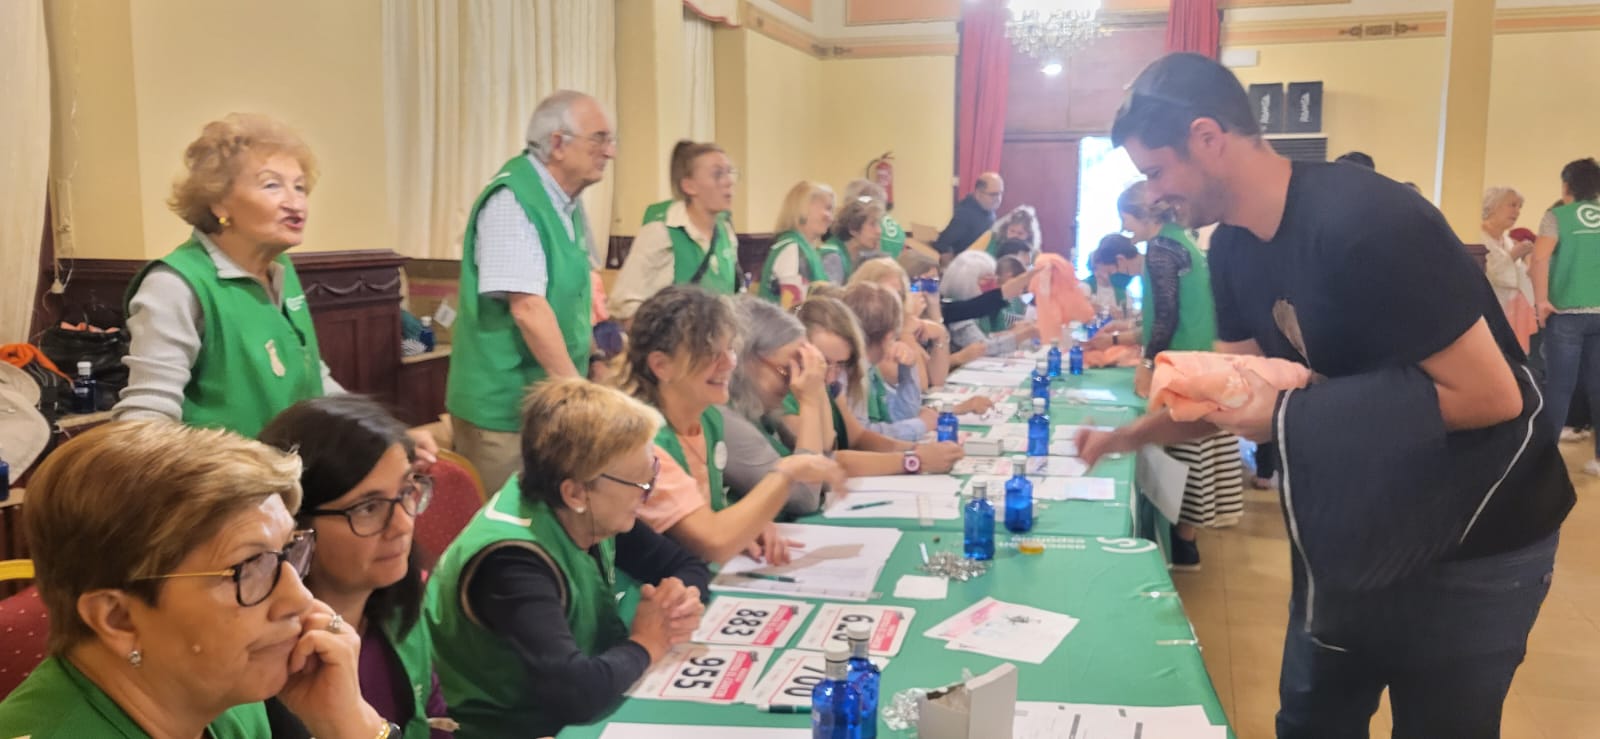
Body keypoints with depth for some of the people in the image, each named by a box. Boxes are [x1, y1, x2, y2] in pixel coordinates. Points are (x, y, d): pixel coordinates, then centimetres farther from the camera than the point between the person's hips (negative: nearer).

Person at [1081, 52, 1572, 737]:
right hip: (1356, 527, 8)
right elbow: (1233, 388, 7)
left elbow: (1490, 394, -28)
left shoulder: (1365, 223, -29)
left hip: (1473, 541, -7)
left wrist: (1291, 413, -27)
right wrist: (1125, 437, 1)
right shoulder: (1234, 247, -3)